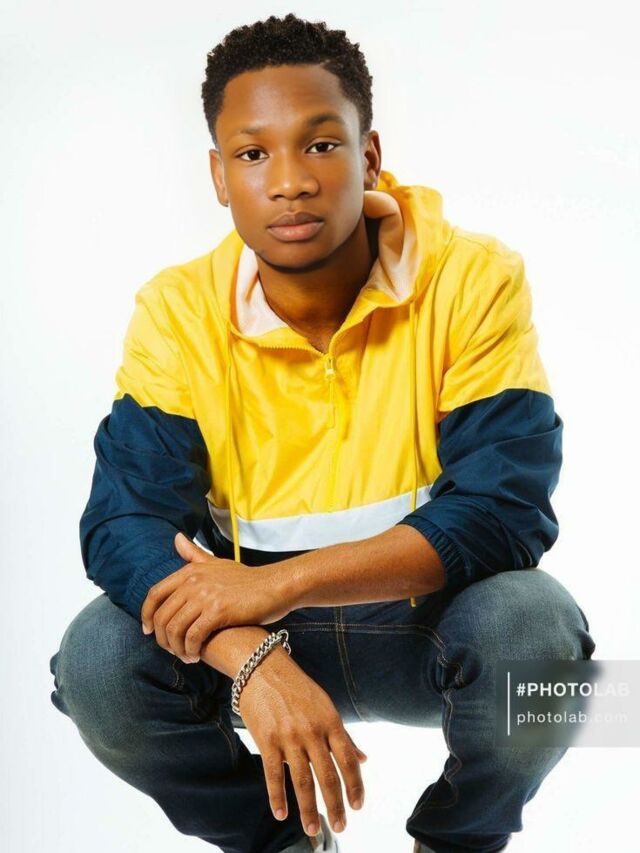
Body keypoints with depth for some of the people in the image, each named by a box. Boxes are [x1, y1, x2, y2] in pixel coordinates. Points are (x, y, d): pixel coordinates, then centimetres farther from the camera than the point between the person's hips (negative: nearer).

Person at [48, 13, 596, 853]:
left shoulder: (475, 281, -16)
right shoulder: (178, 311, -11)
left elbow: (508, 506, -22)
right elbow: (124, 520, -18)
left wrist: (284, 579, -32)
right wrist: (250, 659, -37)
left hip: (433, 622, -1)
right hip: (260, 625, 2)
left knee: (534, 627, -32)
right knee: (98, 660, -23)